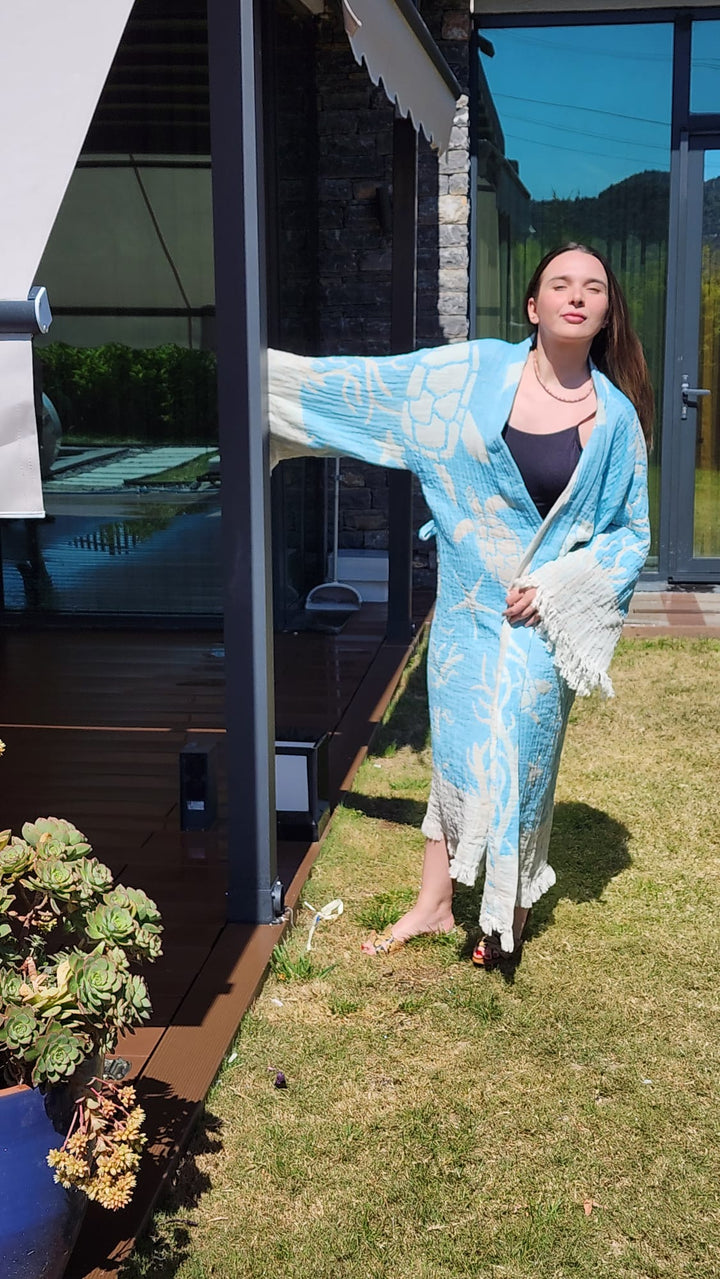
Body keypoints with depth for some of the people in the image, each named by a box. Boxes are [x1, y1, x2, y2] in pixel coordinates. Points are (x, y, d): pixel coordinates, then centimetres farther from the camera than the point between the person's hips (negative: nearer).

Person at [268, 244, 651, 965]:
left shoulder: (615, 417, -6)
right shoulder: (475, 372, -4)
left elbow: (630, 533, 0)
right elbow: (361, 385, 0)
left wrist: (557, 585, -13)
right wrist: (261, 367, -2)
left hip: (539, 618, -2)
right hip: (465, 607, 2)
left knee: (520, 758, 5)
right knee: (455, 748, 12)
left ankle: (511, 911, 27)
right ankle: (434, 903, 29)